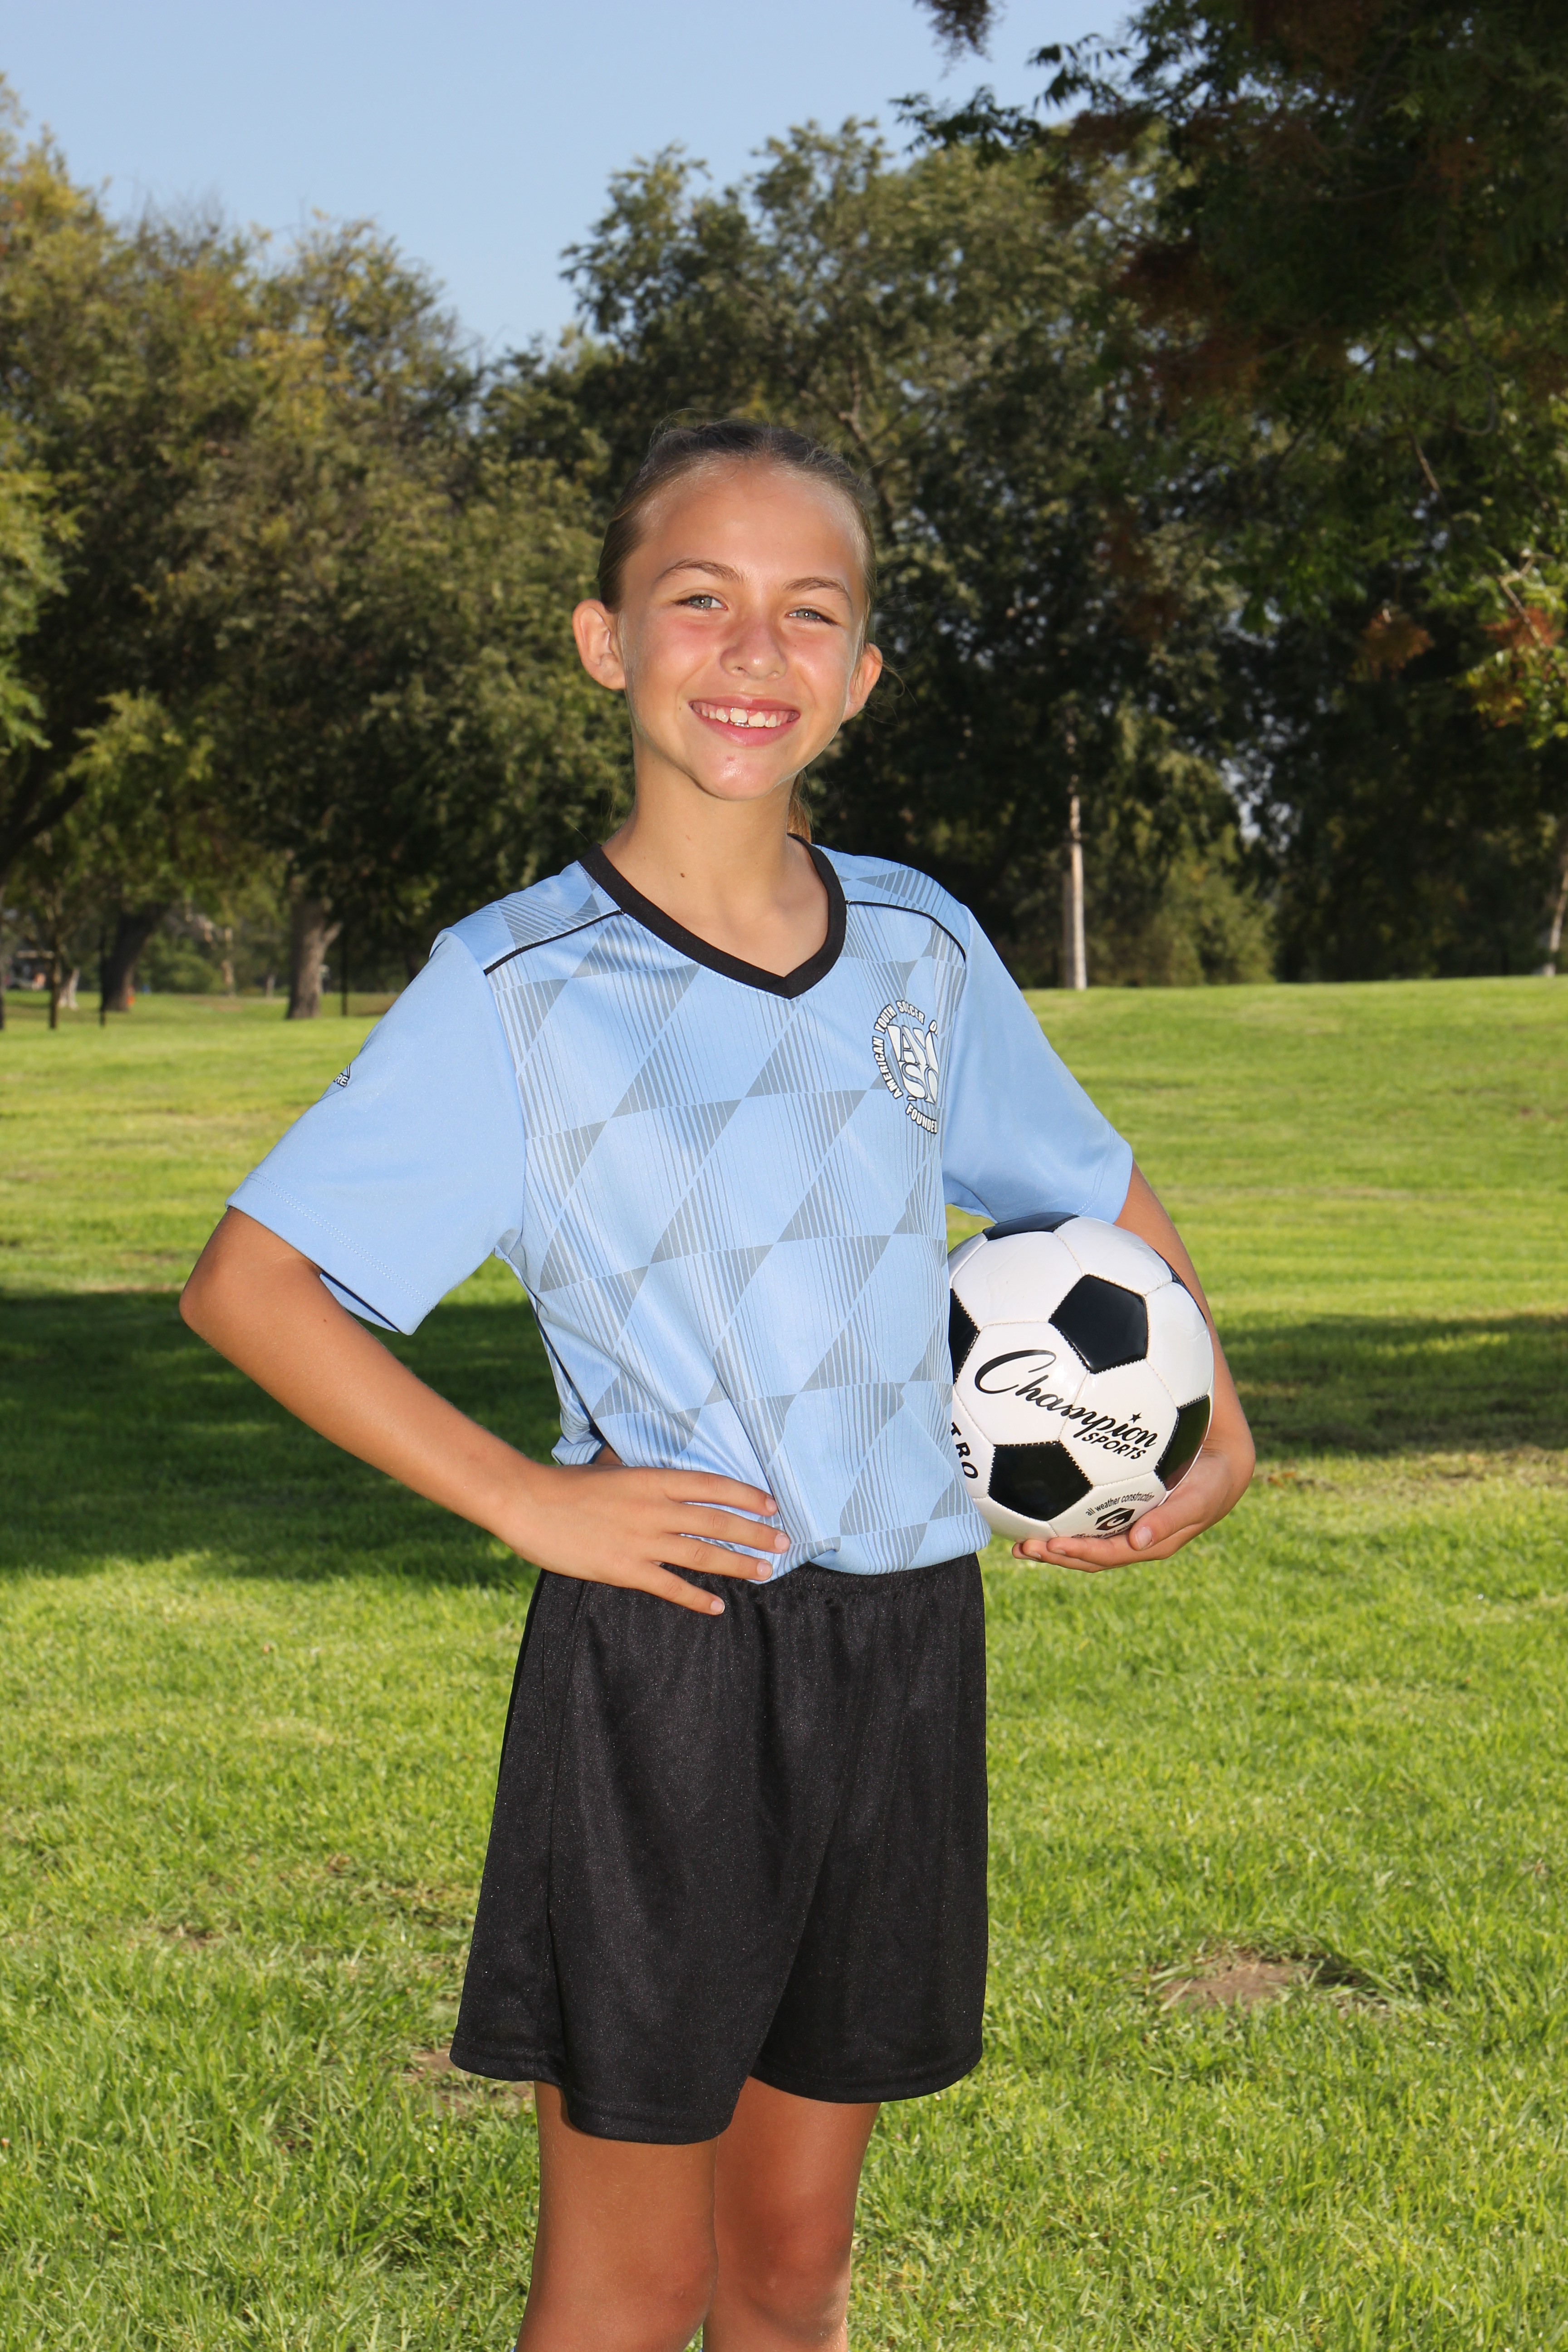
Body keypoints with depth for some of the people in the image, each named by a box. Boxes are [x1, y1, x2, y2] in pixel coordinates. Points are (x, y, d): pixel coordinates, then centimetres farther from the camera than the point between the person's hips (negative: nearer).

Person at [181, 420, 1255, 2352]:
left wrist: (1214, 1421, 8)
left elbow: (1101, 1193, 22)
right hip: (656, 1663, -4)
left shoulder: (925, 946, 5)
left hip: (905, 1648, 4)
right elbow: (247, 1282, -7)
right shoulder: (515, 985, -7)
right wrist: (522, 1500, -14)